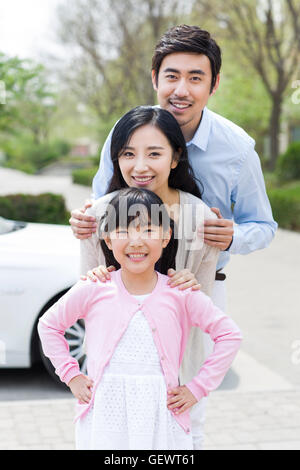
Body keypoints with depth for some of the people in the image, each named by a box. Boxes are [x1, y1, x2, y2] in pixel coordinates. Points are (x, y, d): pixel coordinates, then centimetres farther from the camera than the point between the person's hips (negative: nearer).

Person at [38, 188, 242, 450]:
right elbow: (49, 325, 14)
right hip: (104, 418, 0)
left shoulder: (180, 295, -3)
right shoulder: (93, 291, -2)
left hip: (161, 421, 0)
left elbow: (230, 335, 4)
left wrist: (197, 389, 1)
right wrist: (71, 375, 7)